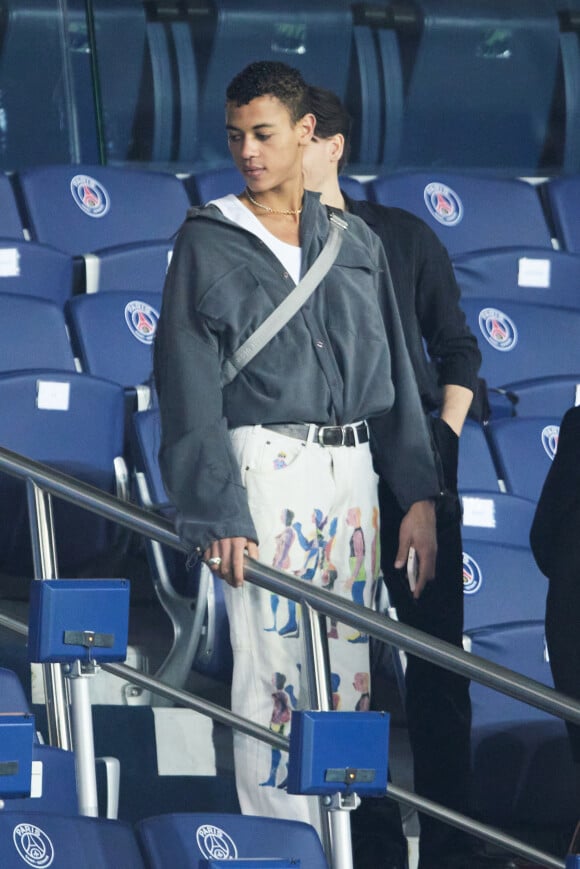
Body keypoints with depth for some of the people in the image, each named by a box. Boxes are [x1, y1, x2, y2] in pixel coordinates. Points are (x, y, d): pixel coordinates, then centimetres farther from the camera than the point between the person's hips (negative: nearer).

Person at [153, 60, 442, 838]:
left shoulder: (355, 242, 15)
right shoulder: (208, 242, 2)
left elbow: (395, 373, 15)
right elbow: (189, 391, -5)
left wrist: (419, 493, 4)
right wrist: (215, 513, -16)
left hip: (353, 471, 4)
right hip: (266, 469, -4)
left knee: (348, 668, 4)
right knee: (274, 670, -10)